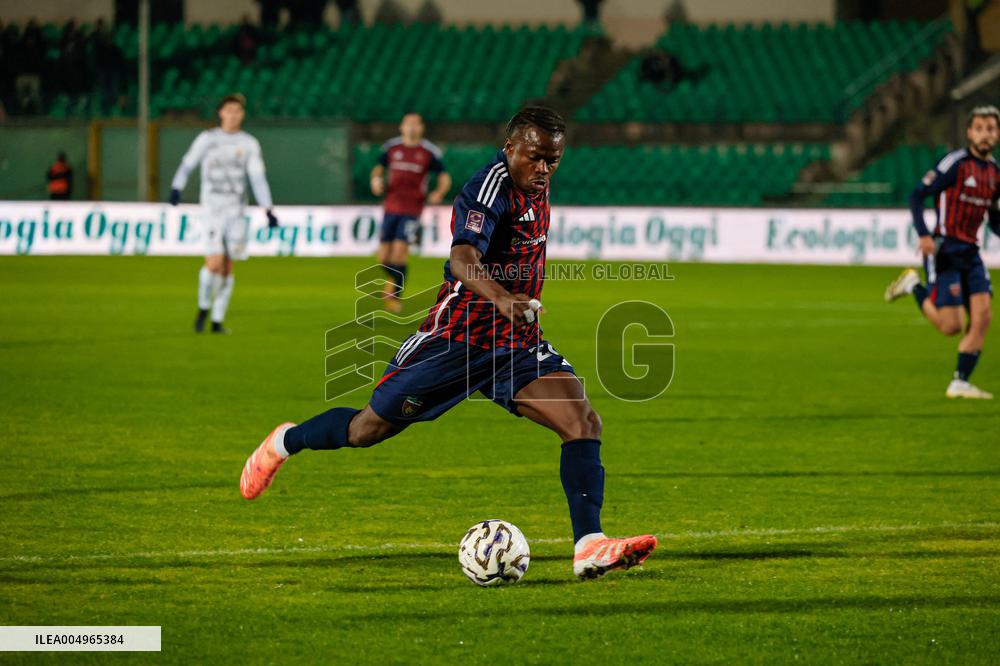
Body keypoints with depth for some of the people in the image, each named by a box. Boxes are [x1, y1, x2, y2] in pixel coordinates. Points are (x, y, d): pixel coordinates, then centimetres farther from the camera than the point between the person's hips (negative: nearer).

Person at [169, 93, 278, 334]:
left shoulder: (249, 144, 6)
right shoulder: (207, 139, 1)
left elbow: (257, 177, 3)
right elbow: (188, 163, 7)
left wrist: (268, 210, -5)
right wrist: (176, 188, -3)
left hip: (237, 212, 2)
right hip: (212, 210, -2)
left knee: (227, 268, 2)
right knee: (214, 263, -16)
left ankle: (217, 321, 11)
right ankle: (203, 308, 8)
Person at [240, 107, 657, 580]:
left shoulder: (535, 188, 6)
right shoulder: (492, 186, -21)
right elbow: (463, 260, -38)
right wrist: (503, 299, -55)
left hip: (516, 345, 7)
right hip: (457, 337, -7)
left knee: (584, 424, -16)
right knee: (368, 430, 8)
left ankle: (589, 547, -21)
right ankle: (284, 443, 38)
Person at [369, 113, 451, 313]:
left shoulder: (429, 152, -1)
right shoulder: (391, 147, 5)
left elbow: (445, 177, 2)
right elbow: (379, 168, 17)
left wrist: (439, 193, -19)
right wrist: (376, 179, -7)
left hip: (412, 210, -3)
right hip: (390, 208, 3)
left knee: (399, 252, -15)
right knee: (383, 258, 3)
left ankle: (395, 296, -3)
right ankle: (395, 279, 35)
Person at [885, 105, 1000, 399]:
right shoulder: (956, 163, -11)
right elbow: (916, 195, -12)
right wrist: (924, 234, -25)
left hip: (970, 253, 7)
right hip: (944, 251, -7)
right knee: (951, 326, -11)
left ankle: (960, 383, 2)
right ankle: (914, 286, 15)